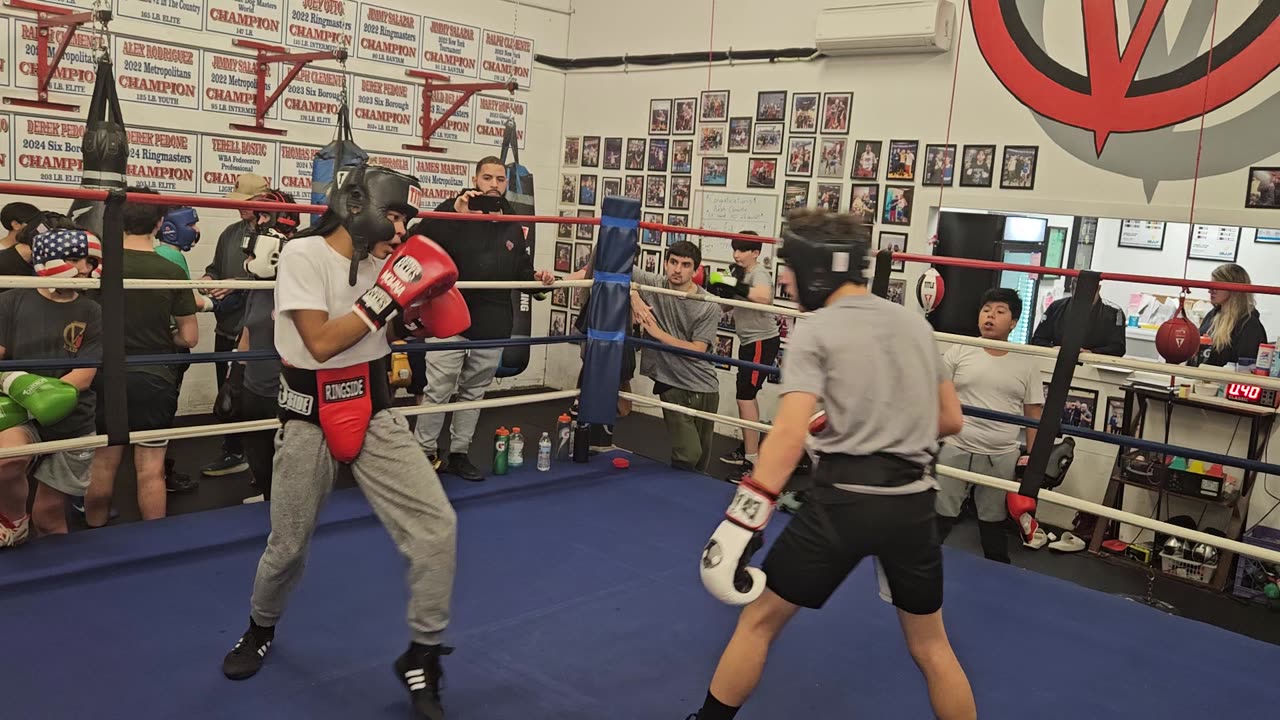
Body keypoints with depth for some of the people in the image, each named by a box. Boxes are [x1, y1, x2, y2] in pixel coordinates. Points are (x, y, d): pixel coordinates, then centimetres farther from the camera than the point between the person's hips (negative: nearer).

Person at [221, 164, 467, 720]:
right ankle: (261, 629, 43)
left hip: (376, 416, 4)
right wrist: (387, 294, -25)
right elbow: (321, 342, -23)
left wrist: (413, 298, -8)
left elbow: (423, 326, 12)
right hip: (310, 422, -4)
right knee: (288, 547, 10)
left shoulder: (382, 259, 1)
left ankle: (422, 656, 8)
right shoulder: (303, 255, -14)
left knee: (435, 525, -8)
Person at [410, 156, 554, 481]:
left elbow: (520, 272, 21)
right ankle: (424, 453, 9)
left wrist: (537, 277, 0)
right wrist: (454, 214, -26)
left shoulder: (513, 227, 12)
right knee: (438, 392, -4)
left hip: (492, 326, 5)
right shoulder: (454, 211, -3)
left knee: (474, 393, 13)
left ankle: (459, 453, 23)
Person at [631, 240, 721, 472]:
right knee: (688, 454, -12)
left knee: (702, 459, 11)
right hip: (673, 385, -1)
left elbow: (696, 350, -11)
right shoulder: (653, 284, -4)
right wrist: (634, 297, -17)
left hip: (705, 386, 1)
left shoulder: (708, 307, -7)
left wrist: (658, 333, -14)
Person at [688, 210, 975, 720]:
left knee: (759, 619, 13)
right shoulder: (915, 324, 11)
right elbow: (951, 420, 18)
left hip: (844, 498, -5)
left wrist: (741, 522, -22)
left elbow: (790, 433, -20)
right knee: (930, 644, 21)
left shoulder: (815, 331, -6)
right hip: (913, 501, 5)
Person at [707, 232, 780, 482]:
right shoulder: (741, 273, 11)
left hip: (762, 342, -10)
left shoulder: (759, 273, -17)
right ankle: (747, 449, 30)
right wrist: (720, 288, -3)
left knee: (745, 396, -14)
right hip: (749, 342, 10)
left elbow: (764, 297, -40)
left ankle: (753, 462, -13)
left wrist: (735, 285, -37)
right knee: (746, 394, 17)